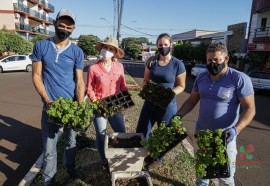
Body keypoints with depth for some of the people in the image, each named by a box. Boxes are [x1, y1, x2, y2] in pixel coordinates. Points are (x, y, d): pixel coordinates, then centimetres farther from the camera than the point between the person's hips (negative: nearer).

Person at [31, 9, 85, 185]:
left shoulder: (77, 52, 0)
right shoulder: (41, 46, -1)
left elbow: (80, 81, -3)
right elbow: (36, 75, -1)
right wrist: (47, 100, -13)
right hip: (50, 105, -1)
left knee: (71, 141, 18)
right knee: (49, 148, 5)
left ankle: (70, 168, 43)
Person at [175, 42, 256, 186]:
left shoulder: (239, 79, -15)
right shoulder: (201, 77, 1)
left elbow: (249, 108, -16)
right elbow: (191, 100, 8)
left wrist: (236, 129, -30)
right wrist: (179, 115, -7)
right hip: (201, 132, 5)